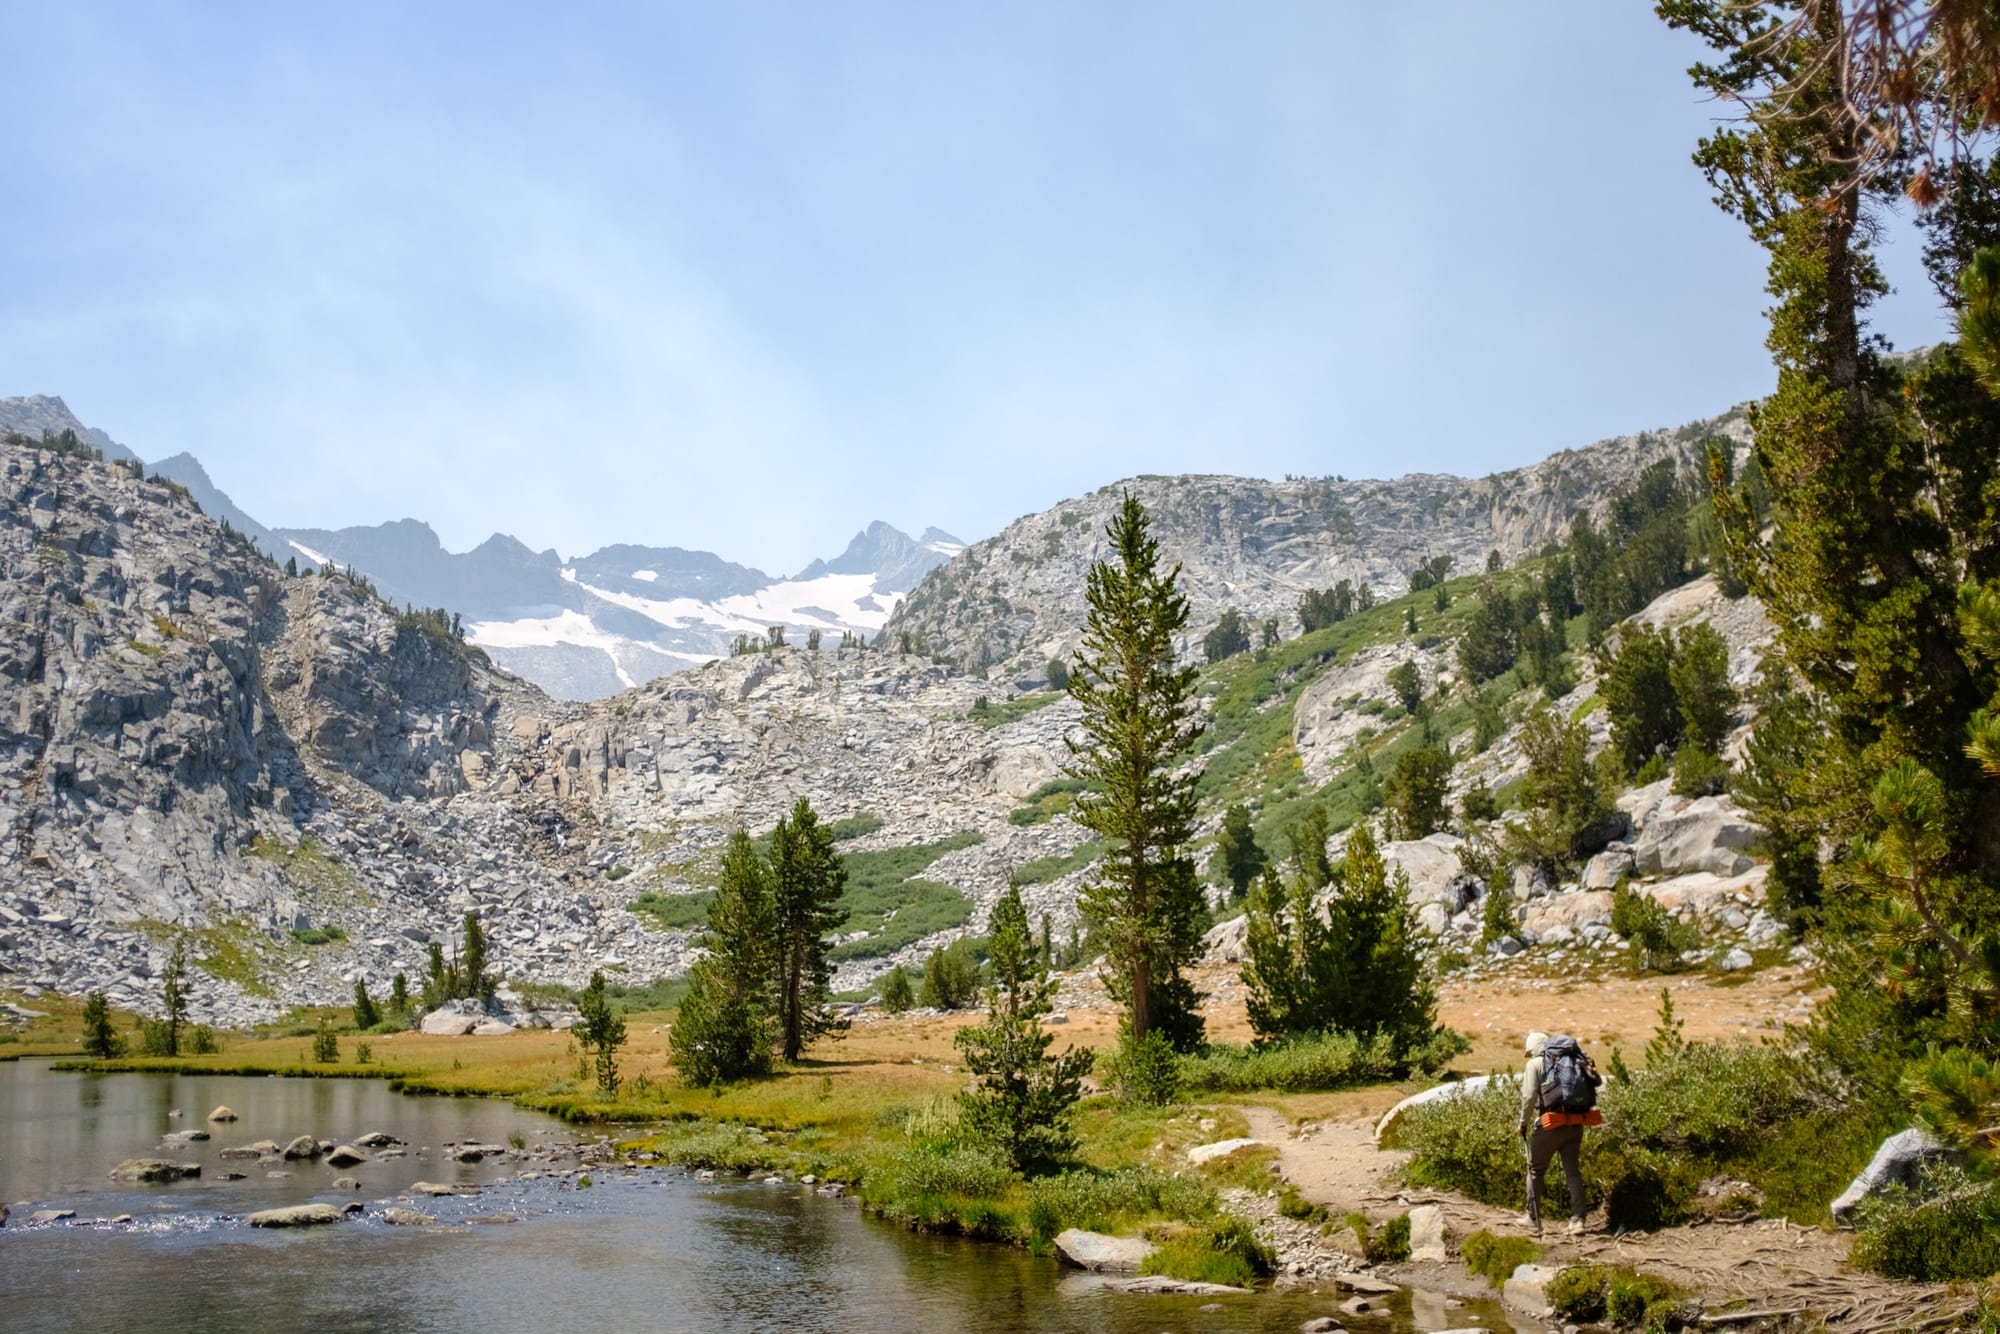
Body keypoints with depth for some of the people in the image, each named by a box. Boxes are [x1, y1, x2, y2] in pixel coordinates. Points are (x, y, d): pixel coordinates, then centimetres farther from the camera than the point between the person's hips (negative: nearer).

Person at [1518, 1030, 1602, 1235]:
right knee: (1573, 1171, 12)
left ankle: (1533, 1220, 14)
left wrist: (1523, 1123, 4)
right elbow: (1590, 1087, 11)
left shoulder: (1535, 1064, 1)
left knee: (1536, 1170, 10)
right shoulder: (1573, 1061, 17)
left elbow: (1529, 1096, -8)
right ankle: (1577, 1220, 3)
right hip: (1576, 1124, 5)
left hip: (1552, 1123, -5)